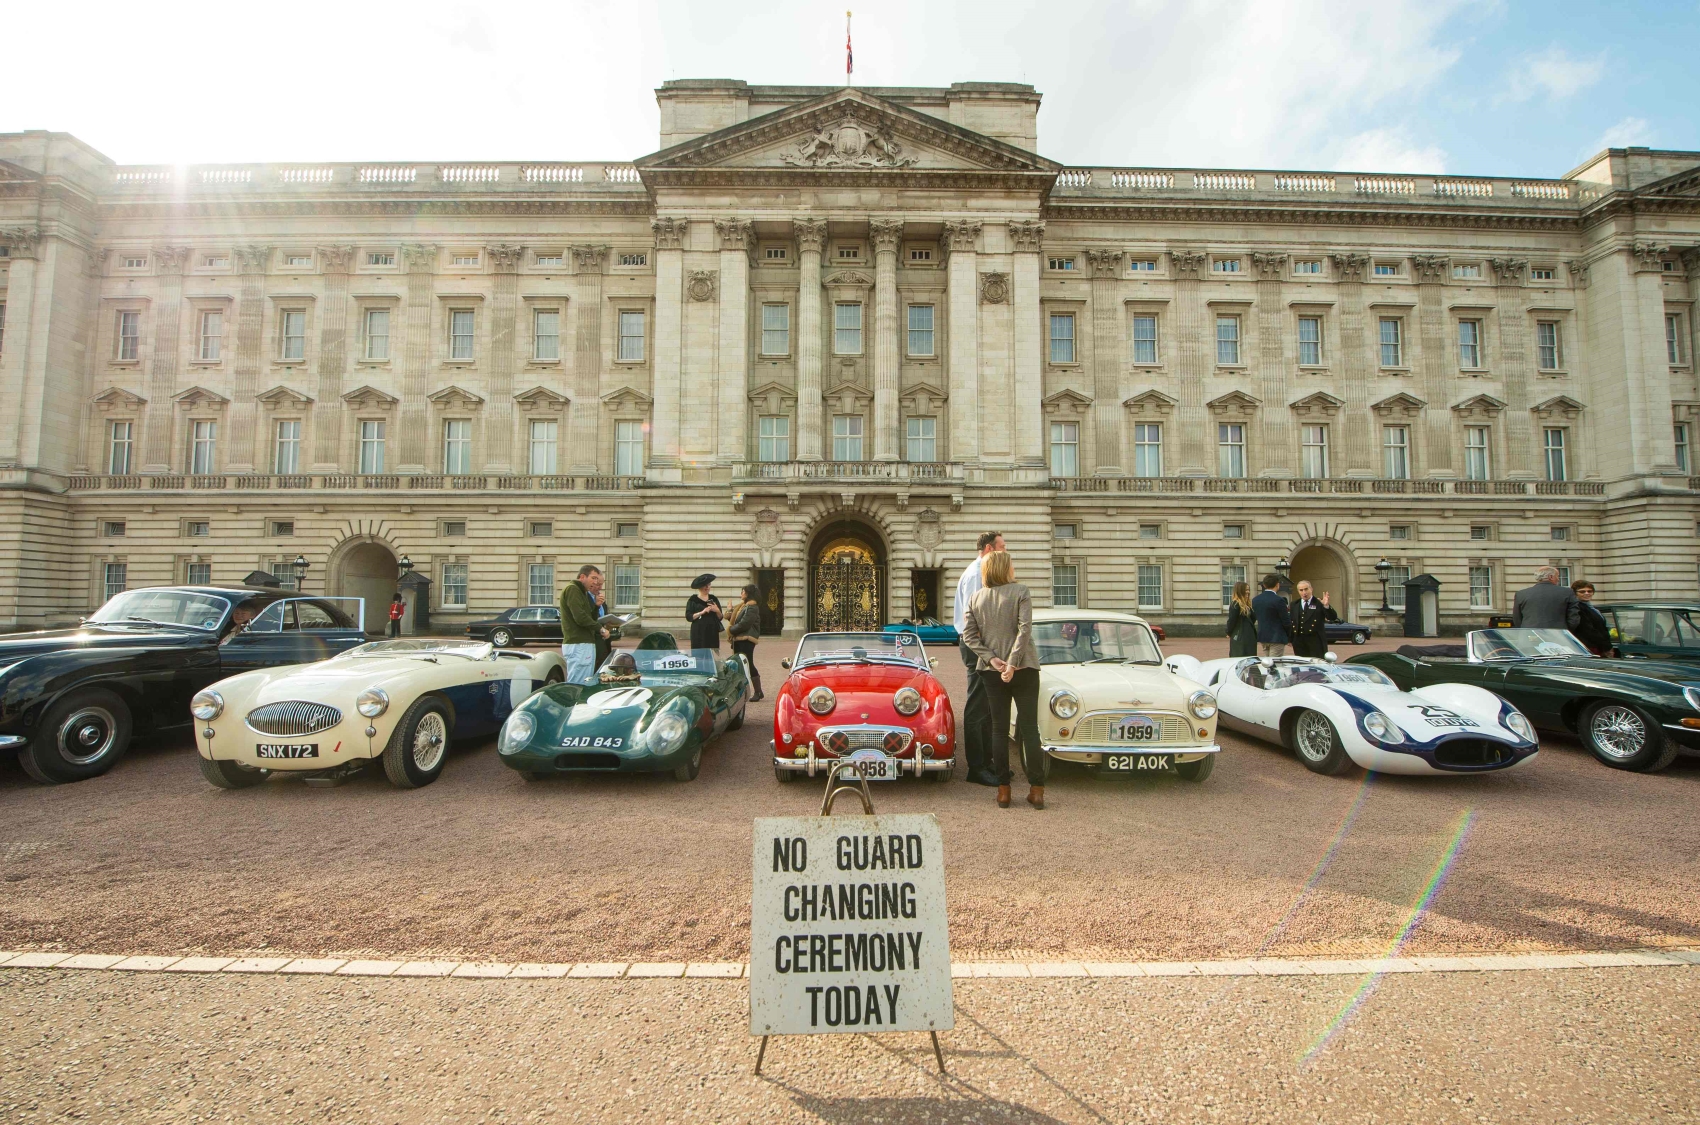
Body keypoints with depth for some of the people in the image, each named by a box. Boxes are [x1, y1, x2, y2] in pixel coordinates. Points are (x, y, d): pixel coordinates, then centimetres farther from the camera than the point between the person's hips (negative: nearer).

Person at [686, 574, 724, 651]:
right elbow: (688, 617, -6)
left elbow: (720, 618, 11)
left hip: (712, 632, 3)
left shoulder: (714, 599, 11)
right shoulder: (693, 600, 2)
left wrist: (717, 611, -9)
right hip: (698, 632, -2)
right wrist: (702, 612, -16)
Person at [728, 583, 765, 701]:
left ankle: (758, 692, 0)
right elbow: (736, 619, 25)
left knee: (748, 665, -8)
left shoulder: (752, 607, -14)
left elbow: (743, 624, -20)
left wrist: (731, 630, -8)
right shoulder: (744, 605, 18)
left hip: (746, 640, -10)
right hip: (739, 639, 10)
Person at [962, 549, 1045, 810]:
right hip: (1023, 669, -3)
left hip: (991, 671, 3)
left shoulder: (975, 599, 4)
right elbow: (1025, 629, -17)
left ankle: (1003, 789, 12)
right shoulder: (1020, 592, -6)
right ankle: (1036, 790, 8)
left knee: (999, 728, 9)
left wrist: (992, 659, -8)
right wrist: (1013, 663, -17)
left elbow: (968, 635, -4)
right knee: (1029, 727, 5)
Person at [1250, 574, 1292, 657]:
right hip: (1276, 638, -6)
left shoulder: (1255, 600, 4)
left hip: (1262, 637, 6)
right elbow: (1286, 622, -11)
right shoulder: (1279, 600, -15)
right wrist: (1288, 634, 5)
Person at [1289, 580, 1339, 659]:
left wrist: (1326, 606, -27)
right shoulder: (1294, 605, 13)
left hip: (1316, 641, -3)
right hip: (1299, 641, 3)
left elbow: (1333, 617, -8)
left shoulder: (1319, 603, 1)